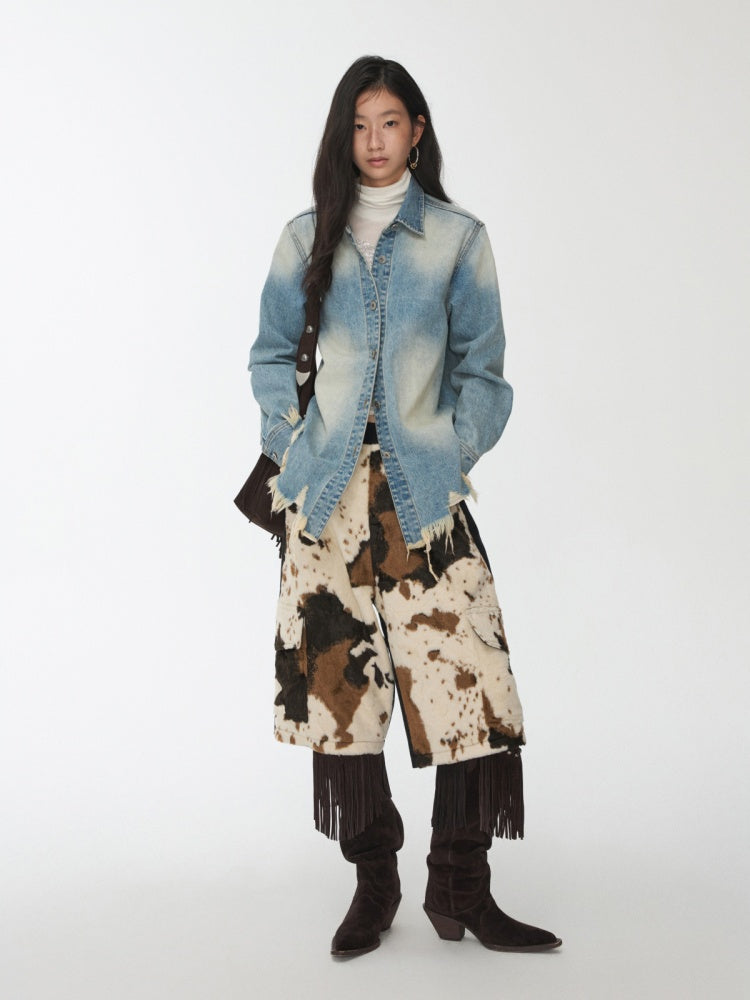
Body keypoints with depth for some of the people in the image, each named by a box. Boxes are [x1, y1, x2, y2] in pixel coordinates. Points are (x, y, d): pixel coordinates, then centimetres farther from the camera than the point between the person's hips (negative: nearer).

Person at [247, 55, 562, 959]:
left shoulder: (458, 237, 8)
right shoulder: (307, 237, 11)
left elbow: (480, 365, 9)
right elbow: (273, 352, 15)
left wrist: (458, 454, -1)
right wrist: (288, 447, 3)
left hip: (424, 489, -1)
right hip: (328, 492, 1)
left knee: (466, 681, -8)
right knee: (339, 679, 2)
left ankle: (461, 890, 6)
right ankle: (373, 883, 16)